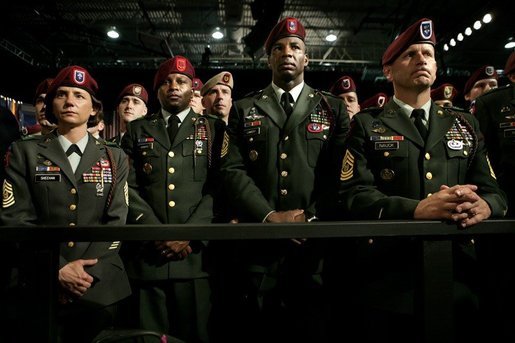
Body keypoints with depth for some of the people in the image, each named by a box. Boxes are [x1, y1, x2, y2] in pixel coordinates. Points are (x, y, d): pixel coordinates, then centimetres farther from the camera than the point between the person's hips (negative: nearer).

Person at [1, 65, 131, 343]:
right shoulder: (25, 152, 3)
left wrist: (89, 272, -11)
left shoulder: (114, 158, 7)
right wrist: (58, 269, -13)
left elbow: (116, 221, 0)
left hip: (101, 287, 1)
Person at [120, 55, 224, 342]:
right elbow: (129, 187, 4)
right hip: (147, 255, 2)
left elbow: (218, 187, -2)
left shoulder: (213, 129, 9)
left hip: (196, 254, -1)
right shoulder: (137, 130, 13)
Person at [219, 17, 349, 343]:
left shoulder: (333, 108, 9)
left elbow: (341, 172, 0)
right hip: (258, 243, 1)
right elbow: (232, 170, -1)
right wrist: (270, 217, -12)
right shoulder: (244, 109, 10)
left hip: (316, 243, 0)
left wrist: (313, 219, -12)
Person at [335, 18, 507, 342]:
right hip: (388, 281, -3)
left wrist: (481, 205, -20)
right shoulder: (367, 126, 2)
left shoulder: (465, 124, 15)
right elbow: (354, 195, -11)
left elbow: (493, 191, 6)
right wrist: (417, 209, -27)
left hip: (460, 275, 4)